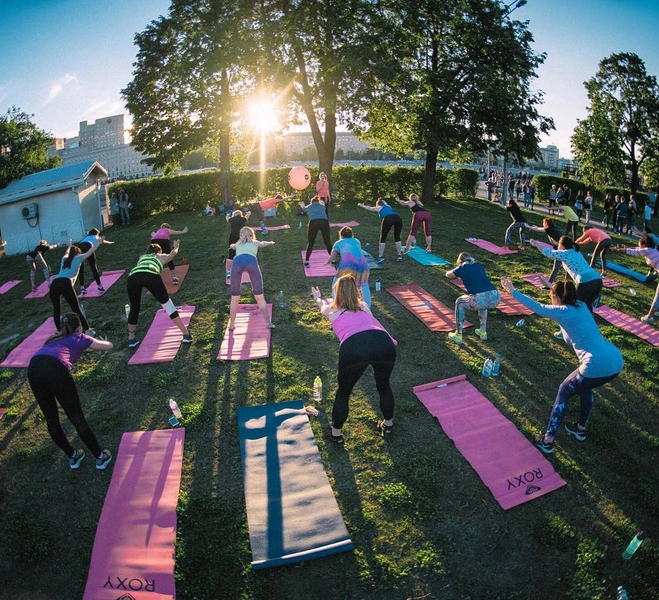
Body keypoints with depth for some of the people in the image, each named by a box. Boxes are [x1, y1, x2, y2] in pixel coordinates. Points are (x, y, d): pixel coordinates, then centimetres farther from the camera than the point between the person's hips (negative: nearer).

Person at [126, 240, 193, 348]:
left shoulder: (142, 257, 42)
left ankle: (131, 339, 33)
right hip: (151, 275, -3)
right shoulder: (161, 256, 37)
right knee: (168, 305, 9)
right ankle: (186, 335, 10)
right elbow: (173, 252, 61)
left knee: (134, 309, 23)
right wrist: (176, 246, 83)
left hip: (132, 277, 3)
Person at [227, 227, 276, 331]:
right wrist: (270, 243, 85)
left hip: (237, 262, 1)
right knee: (260, 297, 7)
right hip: (251, 261, -1)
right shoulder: (255, 242, 37)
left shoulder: (238, 243, 39)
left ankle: (231, 324, 19)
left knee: (234, 298, 15)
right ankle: (268, 323, 5)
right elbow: (263, 244, 62)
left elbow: (232, 246, 66)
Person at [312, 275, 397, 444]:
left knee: (343, 392, 25)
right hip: (384, 343, 3)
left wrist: (318, 298, 75)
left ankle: (336, 433, 40)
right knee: (384, 386, 33)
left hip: (353, 348, -3)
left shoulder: (331, 310, 33)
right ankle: (388, 425, 50)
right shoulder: (363, 306, 33)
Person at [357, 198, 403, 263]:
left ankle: (380, 257, 4)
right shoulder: (387, 205, 37)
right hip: (398, 217, 4)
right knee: (397, 237, 20)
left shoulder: (377, 208, 27)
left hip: (388, 219, -4)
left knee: (383, 238, 9)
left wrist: (361, 205, 62)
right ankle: (399, 255, 19)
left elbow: (368, 208, 45)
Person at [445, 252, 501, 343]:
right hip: (496, 298, 5)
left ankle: (458, 336, 27)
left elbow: (448, 274, 36)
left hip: (481, 300, -5)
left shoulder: (462, 268, 15)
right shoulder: (479, 266, 27)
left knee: (459, 303, 26)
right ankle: (483, 332, 41)